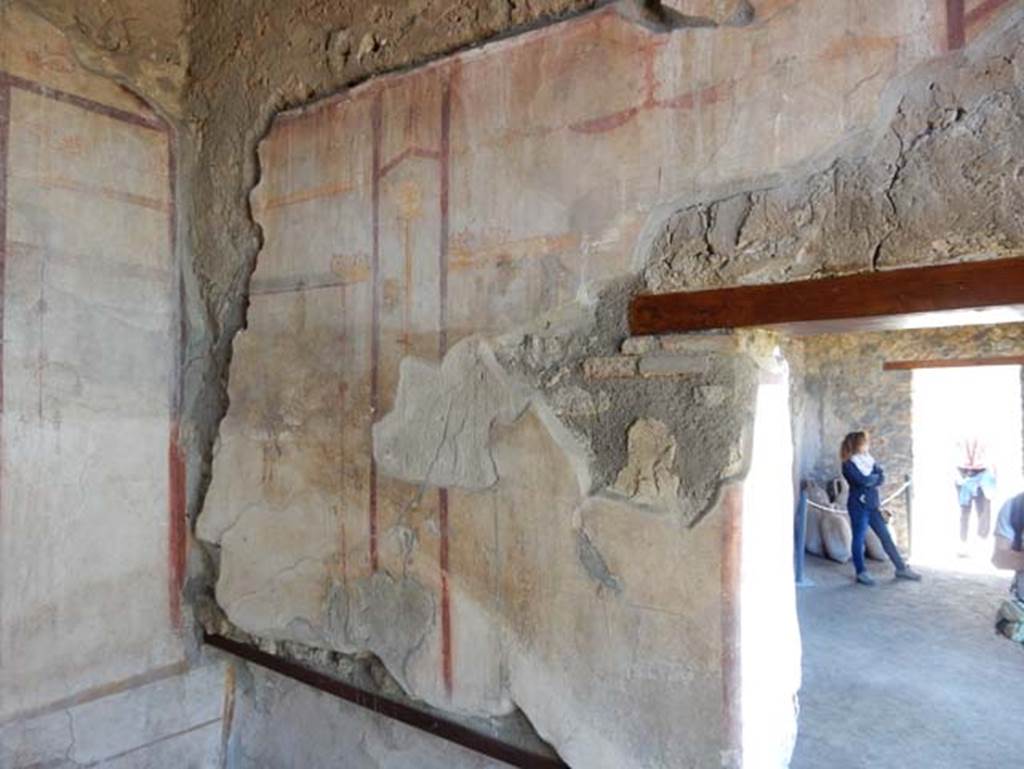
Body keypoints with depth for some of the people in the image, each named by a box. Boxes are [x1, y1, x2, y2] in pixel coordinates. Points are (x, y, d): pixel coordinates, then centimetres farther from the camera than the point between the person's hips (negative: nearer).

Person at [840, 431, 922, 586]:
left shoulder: (869, 459, 12)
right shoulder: (848, 464, -10)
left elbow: (881, 478, 2)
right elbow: (863, 480, -21)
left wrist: (870, 480, -15)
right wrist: (875, 477, -3)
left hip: (873, 505, 7)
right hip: (858, 506, -7)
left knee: (886, 537, 10)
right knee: (859, 539, 1)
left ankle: (901, 568, 18)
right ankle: (861, 573, 9)